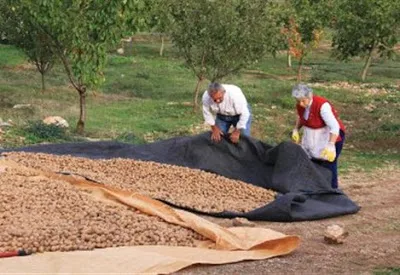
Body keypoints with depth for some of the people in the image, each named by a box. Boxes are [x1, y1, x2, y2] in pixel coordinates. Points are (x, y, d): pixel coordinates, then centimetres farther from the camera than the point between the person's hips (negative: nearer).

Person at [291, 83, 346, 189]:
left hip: (331, 136, -7)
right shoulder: (300, 105, -8)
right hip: (312, 138, 7)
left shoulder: (322, 105, -30)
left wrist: (330, 145, -41)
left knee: (328, 165, -10)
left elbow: (334, 127, -32)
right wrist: (296, 130, 0)